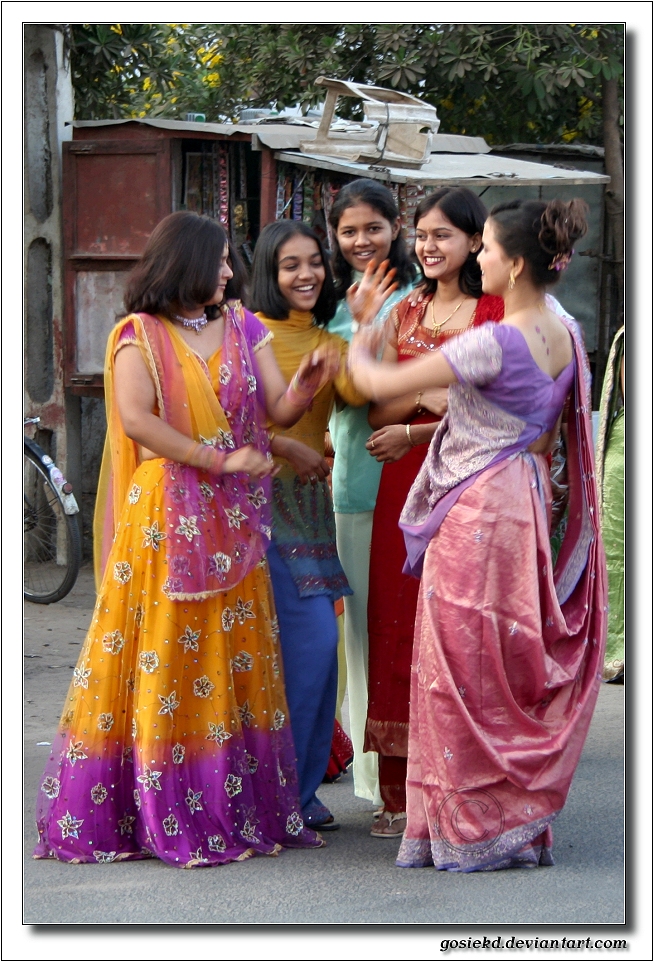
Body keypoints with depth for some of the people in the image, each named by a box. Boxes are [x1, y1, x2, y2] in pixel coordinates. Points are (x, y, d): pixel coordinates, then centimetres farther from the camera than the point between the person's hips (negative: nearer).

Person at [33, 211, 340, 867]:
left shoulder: (242, 330, 13)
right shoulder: (139, 335, -1)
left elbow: (279, 409, 6)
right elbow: (135, 419, -14)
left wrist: (307, 384, -17)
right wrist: (220, 460, -16)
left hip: (234, 517, 5)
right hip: (164, 515, -5)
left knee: (234, 658, 5)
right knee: (162, 658, -4)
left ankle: (237, 810, 9)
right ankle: (159, 814, 0)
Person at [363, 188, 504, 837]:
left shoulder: (499, 314, -2)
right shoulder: (406, 314, 15)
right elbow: (378, 411, 10)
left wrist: (415, 433, -9)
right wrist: (424, 396, -10)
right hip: (405, 489, 5)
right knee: (399, 625, 3)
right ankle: (401, 794, 9)